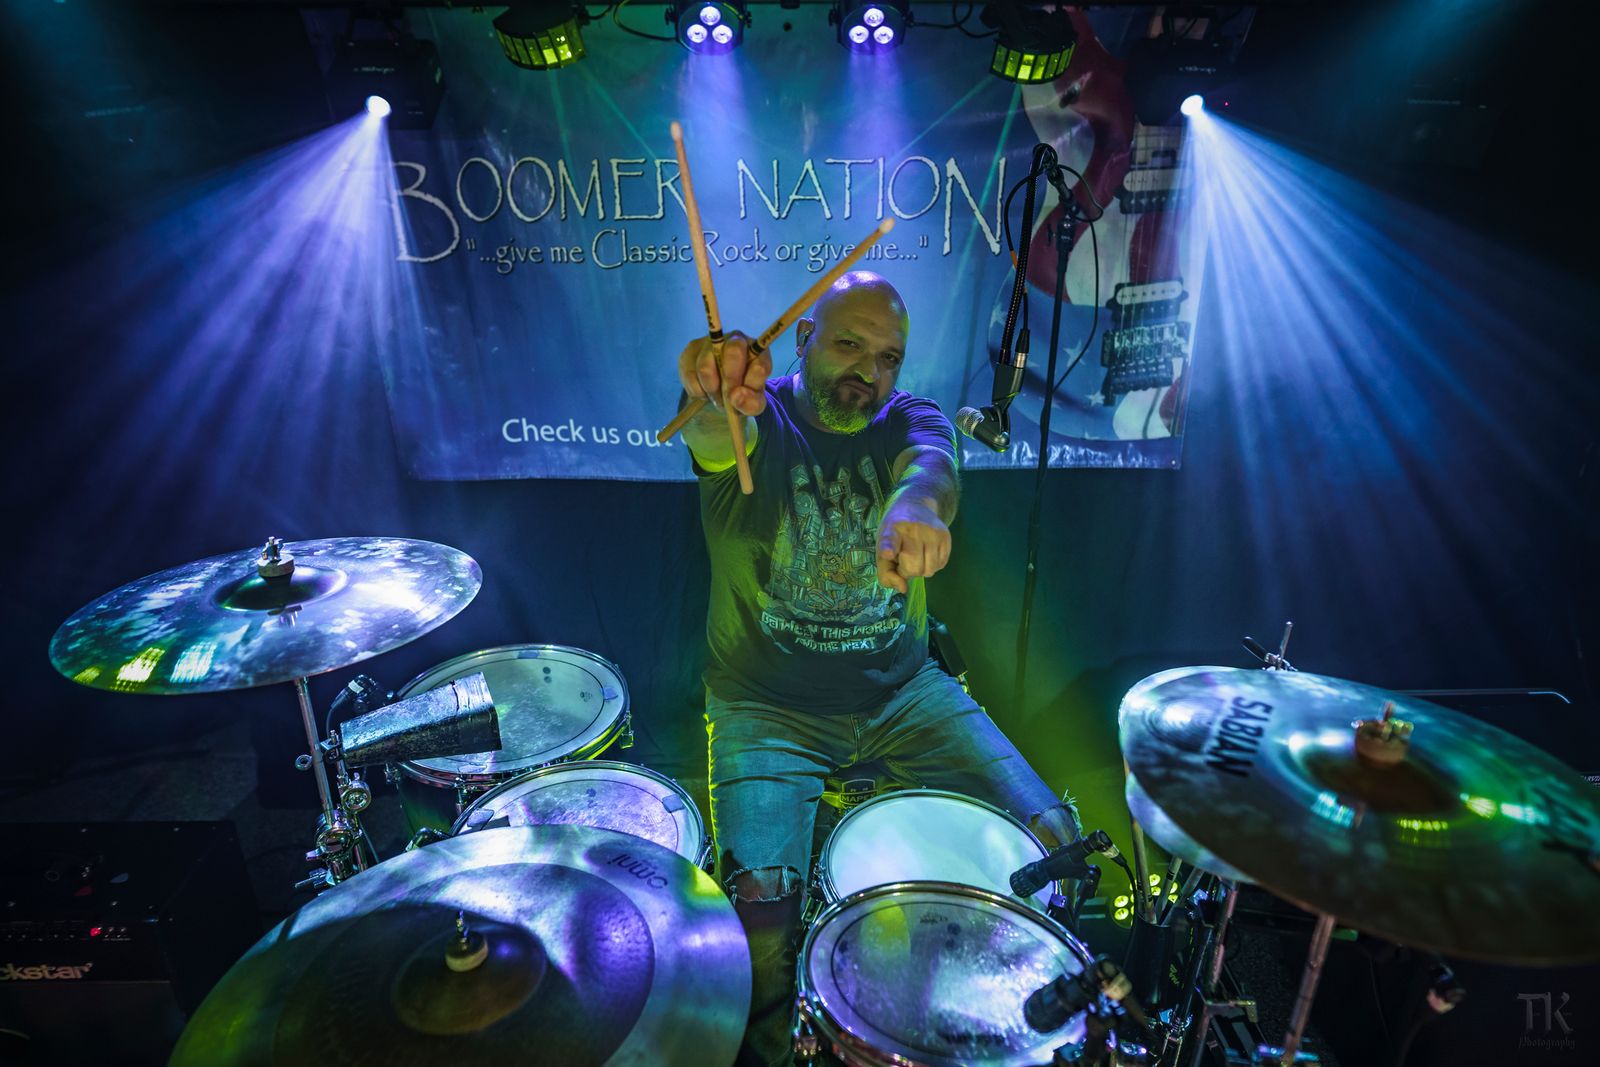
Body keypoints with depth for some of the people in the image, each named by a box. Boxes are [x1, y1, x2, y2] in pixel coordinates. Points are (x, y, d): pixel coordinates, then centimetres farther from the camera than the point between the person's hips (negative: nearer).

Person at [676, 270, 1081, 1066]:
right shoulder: (759, 419, -6)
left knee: (1052, 836, -4)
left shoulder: (912, 420, 1)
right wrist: (714, 397, -58)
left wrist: (917, 507, -50)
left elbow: (931, 464, -24)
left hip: (902, 691, 3)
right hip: (769, 706, -3)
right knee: (762, 899, -20)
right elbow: (717, 436, -32)